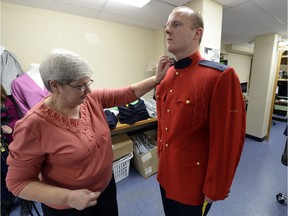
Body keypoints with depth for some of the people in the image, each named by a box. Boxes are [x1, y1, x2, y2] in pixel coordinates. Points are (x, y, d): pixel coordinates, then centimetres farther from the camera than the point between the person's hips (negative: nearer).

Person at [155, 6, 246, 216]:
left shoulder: (221, 77, -21)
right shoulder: (166, 76, -1)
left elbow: (229, 141, -19)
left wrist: (215, 189, -11)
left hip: (194, 181, -5)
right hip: (165, 172, 6)